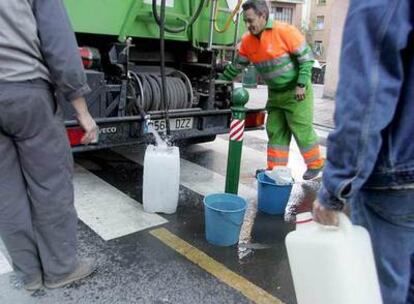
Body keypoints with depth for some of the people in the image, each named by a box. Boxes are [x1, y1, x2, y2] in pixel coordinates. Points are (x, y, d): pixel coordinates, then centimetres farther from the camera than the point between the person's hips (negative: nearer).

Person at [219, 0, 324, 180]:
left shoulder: (284, 31, -18)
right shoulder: (247, 40, 0)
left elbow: (306, 57, -15)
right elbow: (237, 65, 11)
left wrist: (301, 85, -20)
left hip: (296, 92, -6)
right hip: (275, 94, 6)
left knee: (303, 131, 1)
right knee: (275, 132, 8)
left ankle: (315, 165, 21)